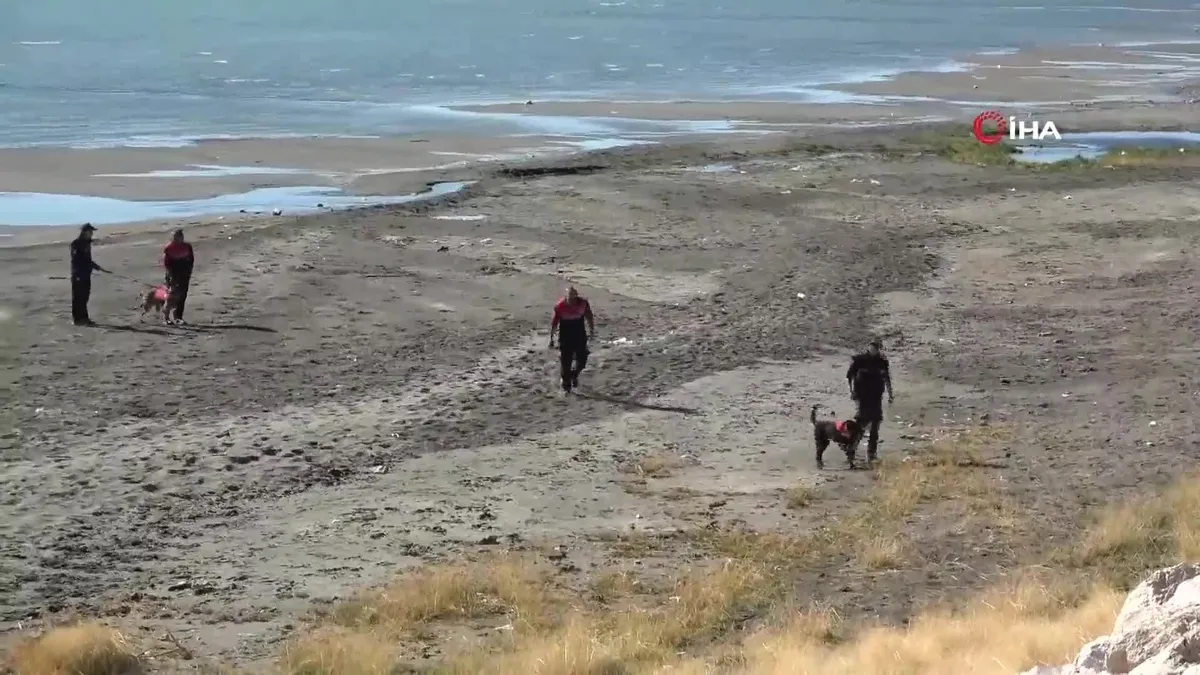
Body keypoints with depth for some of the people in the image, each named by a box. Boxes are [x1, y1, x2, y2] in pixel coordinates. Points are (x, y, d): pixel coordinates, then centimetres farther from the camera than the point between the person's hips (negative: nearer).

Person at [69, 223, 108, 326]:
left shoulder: (87, 243, 13)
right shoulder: (76, 244, -14)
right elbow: (75, 260, -20)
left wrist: (97, 267, 22)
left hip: (86, 274, 9)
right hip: (78, 275, -9)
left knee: (84, 298, 14)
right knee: (78, 298, -3)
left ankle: (83, 318, 20)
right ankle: (78, 319, 0)